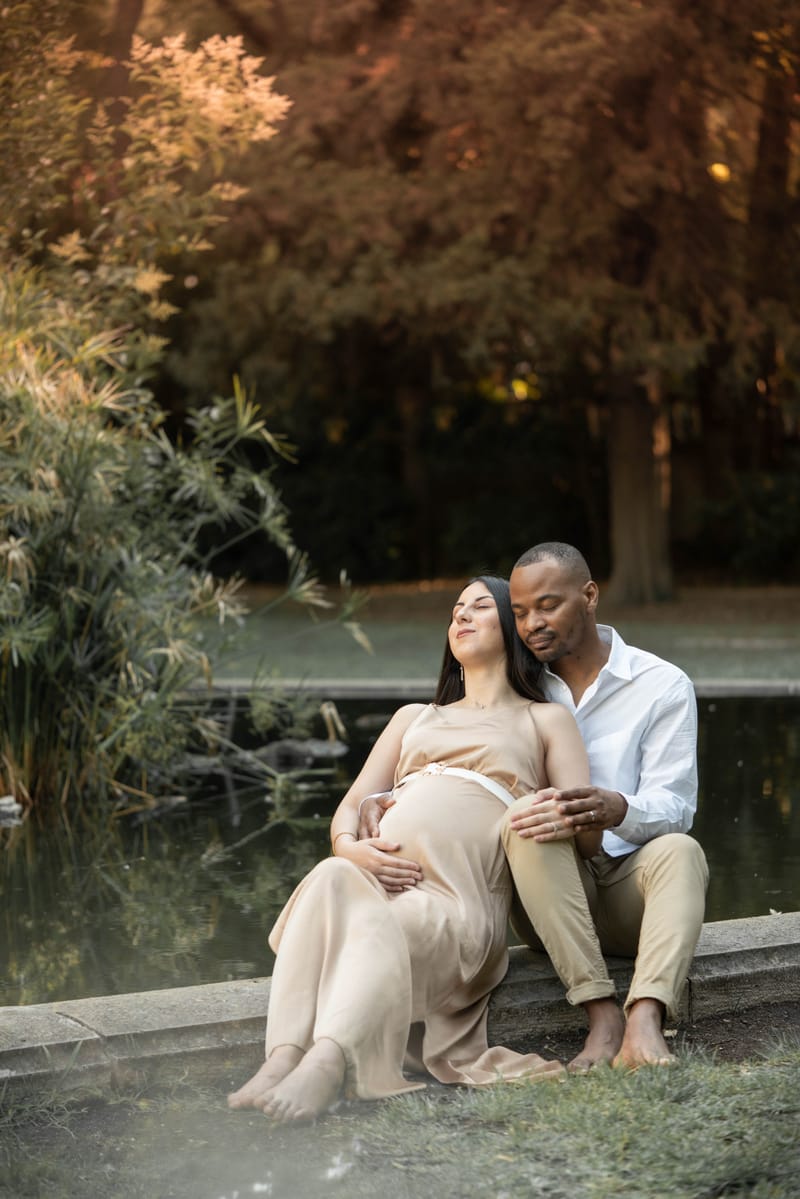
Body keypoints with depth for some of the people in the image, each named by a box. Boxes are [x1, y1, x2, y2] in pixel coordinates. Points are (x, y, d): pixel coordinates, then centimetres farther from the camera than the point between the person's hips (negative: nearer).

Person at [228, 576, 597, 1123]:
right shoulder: (415, 717, 37)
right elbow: (349, 808, 24)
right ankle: (282, 1059, -47)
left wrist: (550, 811, -7)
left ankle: (324, 1067, -55)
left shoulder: (546, 721, 25)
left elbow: (587, 834, 13)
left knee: (378, 930, -37)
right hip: (374, 875, 3)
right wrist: (349, 847, 1)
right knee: (330, 880, -34)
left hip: (459, 899, -3)